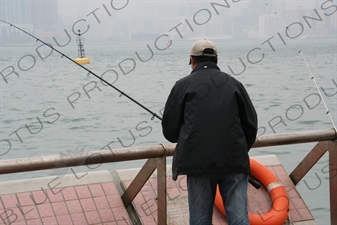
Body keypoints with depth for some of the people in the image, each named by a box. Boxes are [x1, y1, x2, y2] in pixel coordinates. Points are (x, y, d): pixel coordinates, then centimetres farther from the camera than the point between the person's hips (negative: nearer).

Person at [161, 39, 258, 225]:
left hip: (198, 161, -1)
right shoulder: (234, 84, 11)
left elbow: (169, 130, 5)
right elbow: (251, 126, 11)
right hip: (234, 161, 1)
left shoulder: (183, 85, 5)